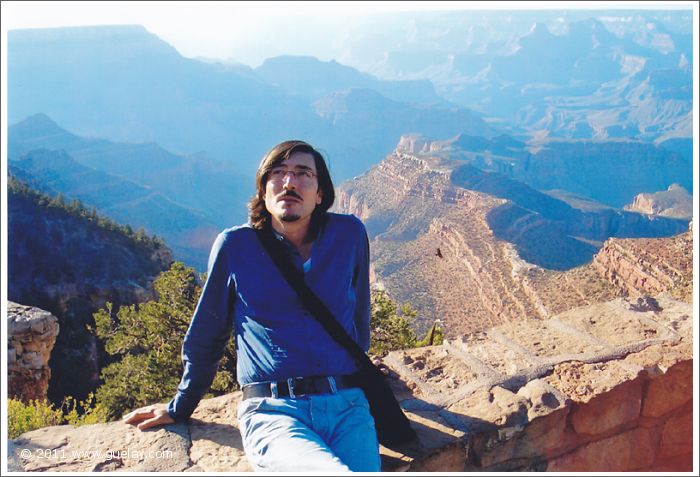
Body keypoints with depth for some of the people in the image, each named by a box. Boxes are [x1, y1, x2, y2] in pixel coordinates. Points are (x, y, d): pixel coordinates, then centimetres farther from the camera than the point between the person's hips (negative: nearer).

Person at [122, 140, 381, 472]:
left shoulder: (349, 234, 8)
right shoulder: (235, 245, 3)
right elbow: (204, 335, 16)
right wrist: (179, 408, 24)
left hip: (348, 407, 3)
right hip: (272, 412, -2)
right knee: (335, 470, -32)